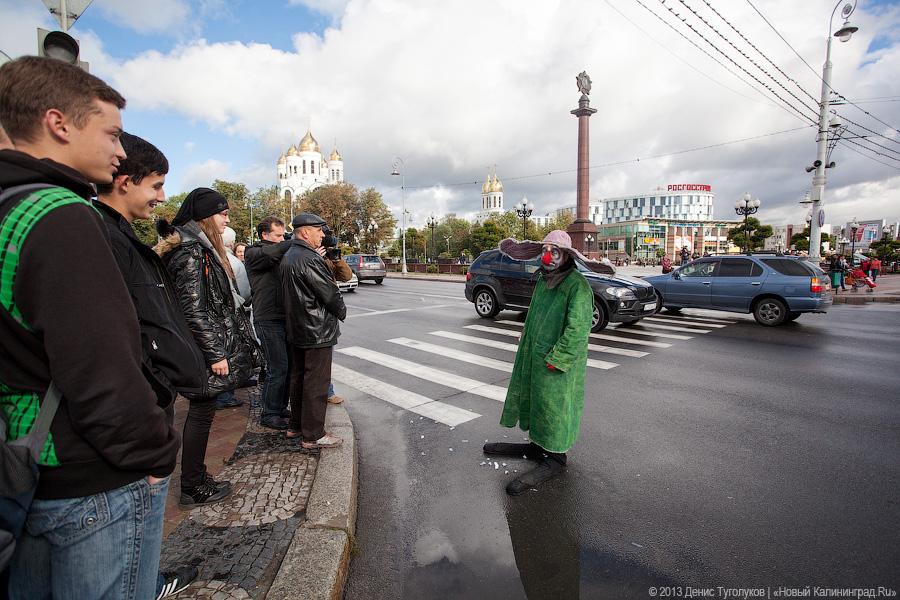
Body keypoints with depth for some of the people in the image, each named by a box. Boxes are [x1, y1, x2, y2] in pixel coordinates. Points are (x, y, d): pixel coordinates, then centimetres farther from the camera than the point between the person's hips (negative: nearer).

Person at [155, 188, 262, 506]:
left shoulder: (200, 248, 15)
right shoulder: (191, 252, -17)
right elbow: (193, 310, -22)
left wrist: (221, 348, 21)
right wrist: (216, 354, -19)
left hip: (207, 349, 10)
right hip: (205, 352, -10)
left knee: (201, 411, 16)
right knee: (202, 412, 2)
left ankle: (196, 477, 30)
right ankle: (193, 487, 17)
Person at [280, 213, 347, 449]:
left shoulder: (287, 257, 12)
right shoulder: (310, 260, -20)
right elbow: (330, 293, -16)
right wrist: (341, 312, 2)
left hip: (296, 330, 10)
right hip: (317, 331, -10)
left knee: (299, 378, 18)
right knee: (316, 383, -2)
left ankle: (296, 426, 31)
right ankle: (313, 435, 7)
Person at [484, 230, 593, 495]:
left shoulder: (577, 284, -17)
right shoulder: (544, 280, 11)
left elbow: (577, 327, -24)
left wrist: (556, 359, -24)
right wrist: (527, 334, 18)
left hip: (559, 364, -9)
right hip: (535, 357, 9)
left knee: (556, 407, 2)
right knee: (537, 401, 19)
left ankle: (555, 459, 17)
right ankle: (537, 445, 37)